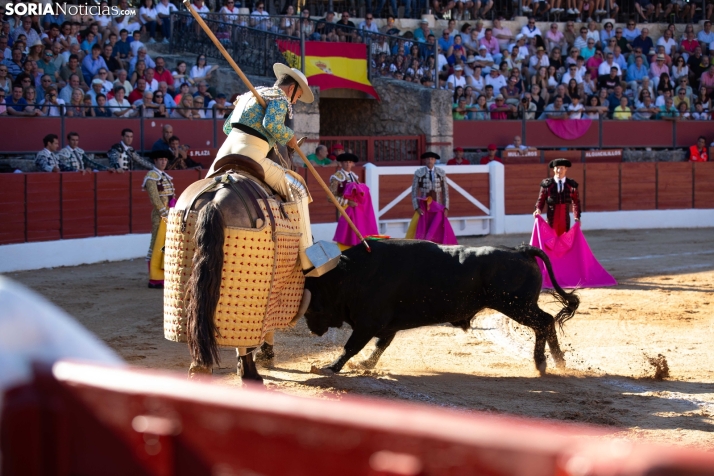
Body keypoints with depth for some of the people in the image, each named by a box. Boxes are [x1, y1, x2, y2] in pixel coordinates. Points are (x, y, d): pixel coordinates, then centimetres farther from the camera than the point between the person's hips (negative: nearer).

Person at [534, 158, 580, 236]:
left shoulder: (571, 185, 3)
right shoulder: (547, 184, -1)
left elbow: (576, 202, 8)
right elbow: (541, 200, 1)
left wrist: (577, 217, 0)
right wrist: (538, 210, -18)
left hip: (565, 217, 1)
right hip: (551, 217, -1)